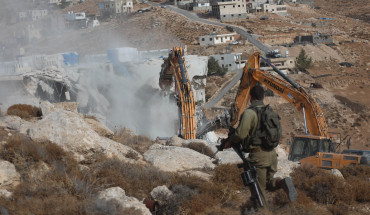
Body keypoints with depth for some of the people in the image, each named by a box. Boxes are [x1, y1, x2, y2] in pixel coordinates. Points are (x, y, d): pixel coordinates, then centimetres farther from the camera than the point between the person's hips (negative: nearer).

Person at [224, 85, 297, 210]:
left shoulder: (249, 112, -12)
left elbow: (241, 133, -20)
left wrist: (230, 141, 2)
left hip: (258, 155, -6)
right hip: (272, 153, 6)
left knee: (258, 190, 2)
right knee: (269, 184, 22)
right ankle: (283, 183, -8)